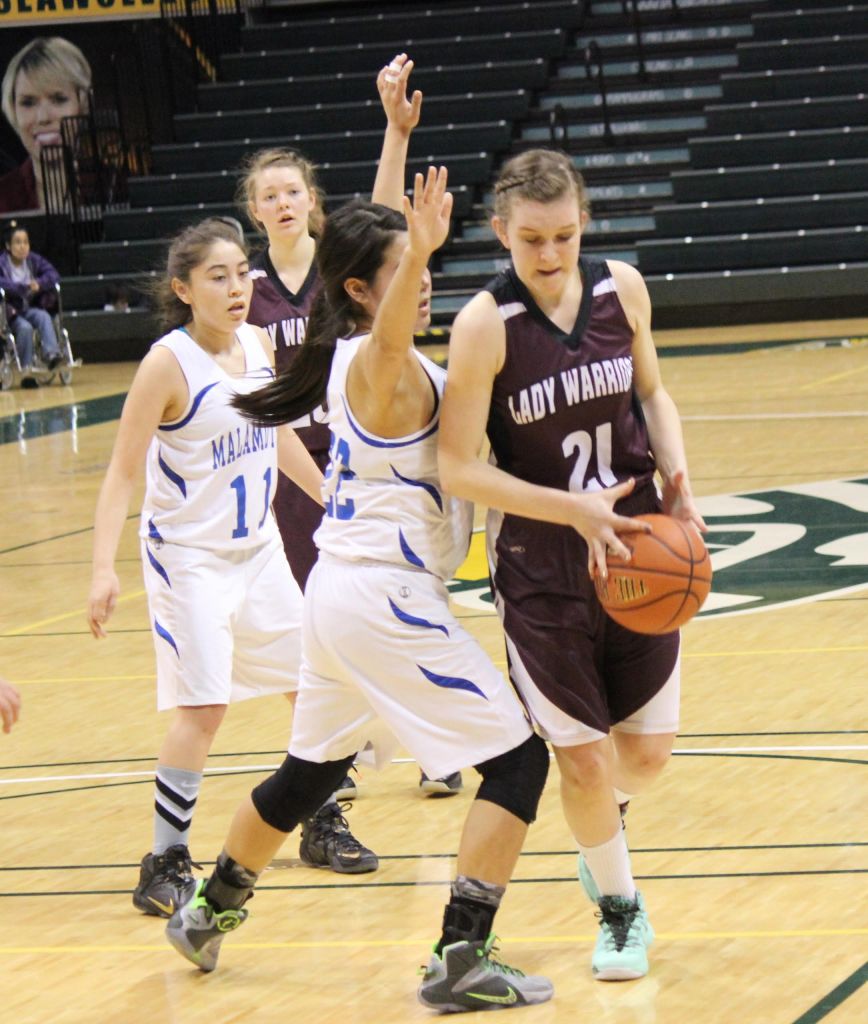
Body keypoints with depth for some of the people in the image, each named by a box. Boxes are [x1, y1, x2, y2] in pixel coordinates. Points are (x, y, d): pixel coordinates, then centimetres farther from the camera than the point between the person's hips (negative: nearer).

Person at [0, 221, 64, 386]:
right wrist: (24, 287, -31)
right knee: (25, 327, -33)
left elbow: (53, 274, -3)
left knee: (44, 317, -29)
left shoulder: (34, 260, 6)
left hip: (31, 308, 4)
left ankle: (52, 354, -43)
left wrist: (39, 284, -23)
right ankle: (26, 371, -31)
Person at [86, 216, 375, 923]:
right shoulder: (168, 363, -19)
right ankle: (167, 862, -4)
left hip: (260, 548, 7)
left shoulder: (259, 345, 0)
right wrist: (104, 568, -27)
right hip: (190, 554, -7)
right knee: (204, 705, -14)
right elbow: (123, 473, -18)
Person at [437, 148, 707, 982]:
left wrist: (676, 478, -5)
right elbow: (458, 467, -17)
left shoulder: (622, 290, -5)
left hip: (637, 546, 4)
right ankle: (620, 910, 25)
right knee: (583, 761, 0)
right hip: (541, 568, -4)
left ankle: (603, 818, 43)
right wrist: (575, 511, -23)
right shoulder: (484, 325, -18)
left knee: (648, 751, 8)